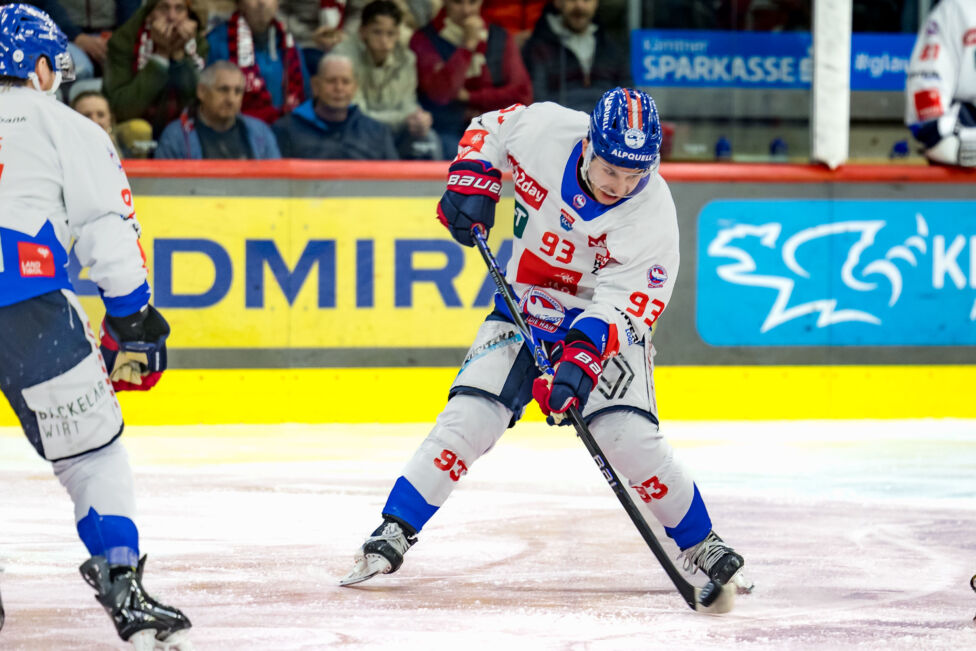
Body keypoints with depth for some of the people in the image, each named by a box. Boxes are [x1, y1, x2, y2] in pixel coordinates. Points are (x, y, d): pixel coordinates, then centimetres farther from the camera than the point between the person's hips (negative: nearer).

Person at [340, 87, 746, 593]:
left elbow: (622, 304, -28)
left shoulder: (652, 215, -25)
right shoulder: (545, 130, -20)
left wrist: (584, 357, -43)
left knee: (631, 440, -19)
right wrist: (472, 179, -13)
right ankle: (394, 533, -2)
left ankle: (700, 545, 1)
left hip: (607, 322, -2)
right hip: (523, 306, 2)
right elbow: (488, 129, 3)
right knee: (468, 419, -13)